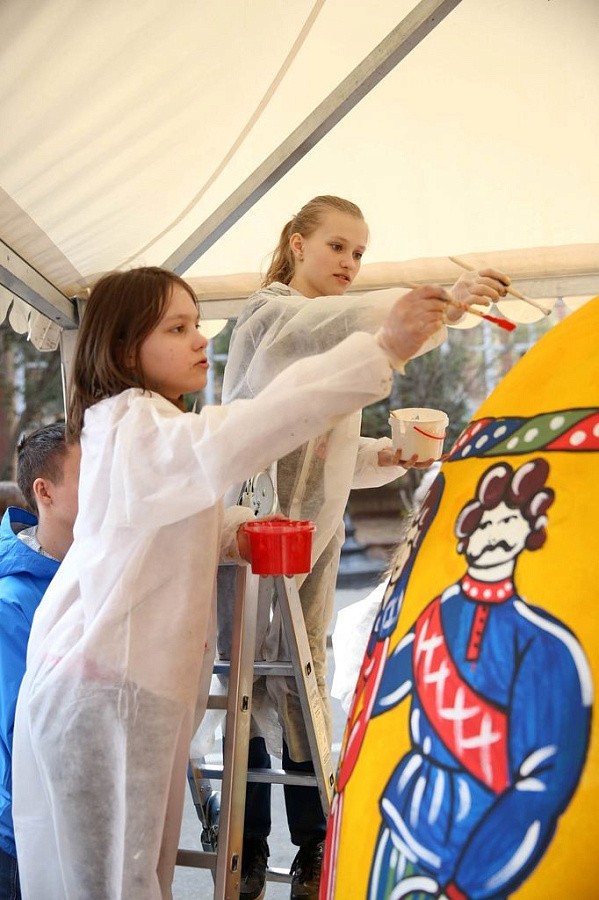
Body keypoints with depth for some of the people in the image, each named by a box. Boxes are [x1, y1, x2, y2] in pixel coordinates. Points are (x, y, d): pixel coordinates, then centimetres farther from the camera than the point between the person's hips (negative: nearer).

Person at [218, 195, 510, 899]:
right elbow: (342, 320, -30)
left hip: (315, 531, 6)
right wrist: (442, 305, -43)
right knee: (252, 681, 3)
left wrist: (383, 456, -2)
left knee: (303, 683, 7)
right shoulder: (270, 313, -7)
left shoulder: (341, 342, 18)